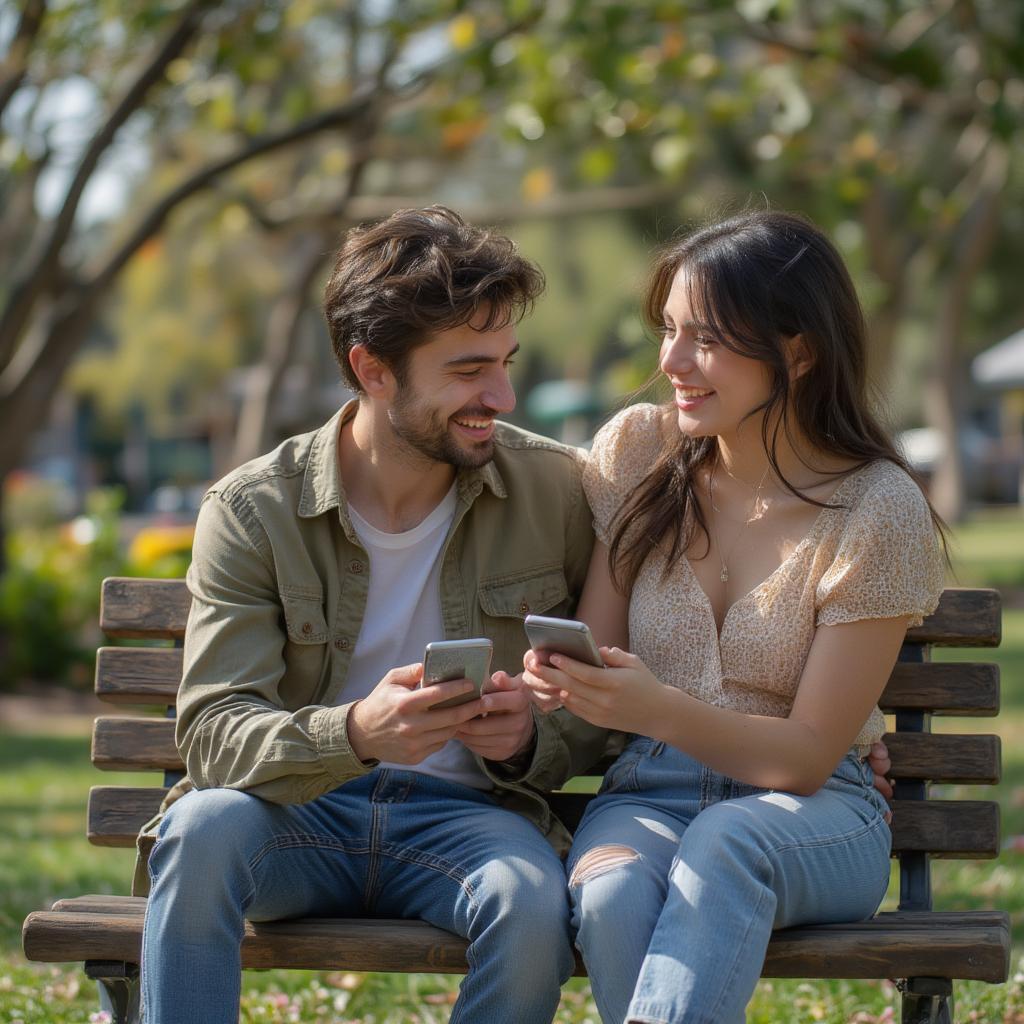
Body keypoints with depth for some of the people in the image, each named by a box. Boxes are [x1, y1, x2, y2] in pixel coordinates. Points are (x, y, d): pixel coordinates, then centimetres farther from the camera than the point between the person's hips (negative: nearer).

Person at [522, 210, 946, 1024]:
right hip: (648, 794, 3)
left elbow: (807, 754, -9)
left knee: (726, 841, -38)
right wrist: (555, 682, -18)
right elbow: (598, 648, 8)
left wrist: (660, 710, -27)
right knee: (611, 894, -34)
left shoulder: (879, 513, -8)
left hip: (812, 814, -2)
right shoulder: (638, 452, 3)